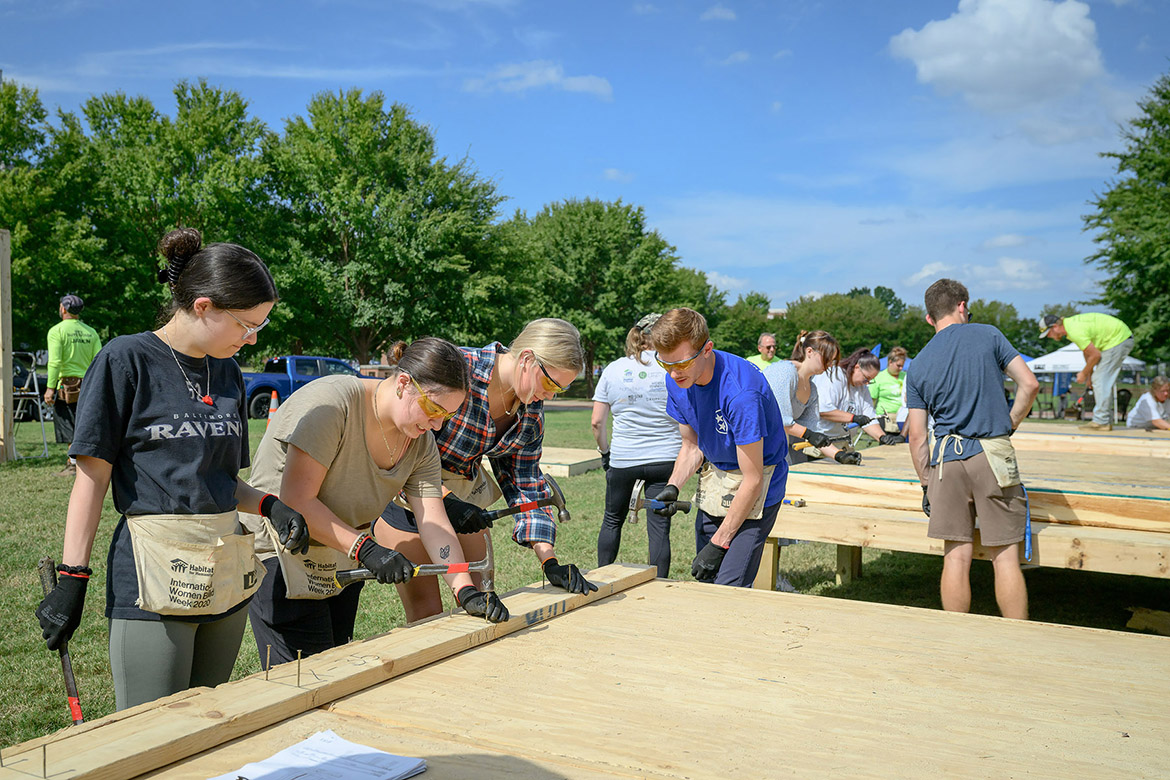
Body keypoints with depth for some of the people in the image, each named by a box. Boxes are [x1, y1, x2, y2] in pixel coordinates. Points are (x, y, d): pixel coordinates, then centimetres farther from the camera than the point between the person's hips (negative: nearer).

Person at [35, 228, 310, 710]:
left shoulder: (227, 373, 12)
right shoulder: (126, 360, -6)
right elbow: (93, 476, -6)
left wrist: (269, 505, -2)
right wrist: (72, 578, -9)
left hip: (226, 578, 6)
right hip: (154, 580, -6)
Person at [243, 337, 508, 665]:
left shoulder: (421, 444, -2)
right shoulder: (330, 401, -24)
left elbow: (434, 523, -7)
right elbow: (296, 500, -27)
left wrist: (466, 591, -19)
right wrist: (365, 548, -31)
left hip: (343, 562, 7)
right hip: (281, 558, -7)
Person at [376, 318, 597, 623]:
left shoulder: (532, 413, -3)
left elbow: (525, 485, 1)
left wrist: (550, 562, -6)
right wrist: (446, 500, -30)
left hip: (465, 496, 7)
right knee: (427, 615, -7)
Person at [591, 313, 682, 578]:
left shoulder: (613, 369, 3)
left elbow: (596, 422, 2)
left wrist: (605, 452, 14)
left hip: (622, 460, 2)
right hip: (665, 459, -2)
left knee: (613, 520, 19)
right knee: (660, 528, 2)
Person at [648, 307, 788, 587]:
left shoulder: (740, 391, -31)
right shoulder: (677, 381, -8)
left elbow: (752, 480, -26)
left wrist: (719, 544, -22)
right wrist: (673, 486, -13)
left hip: (754, 488, -7)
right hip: (715, 475, 7)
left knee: (729, 590, -14)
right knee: (703, 579, 7)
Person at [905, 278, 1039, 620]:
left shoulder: (918, 365, 8)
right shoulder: (987, 335, 3)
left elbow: (916, 436, 7)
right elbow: (1029, 384, -3)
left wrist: (926, 484, 15)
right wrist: (1010, 423, 11)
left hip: (946, 458, 2)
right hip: (992, 452, -2)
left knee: (956, 556, 7)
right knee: (1005, 556, 2)